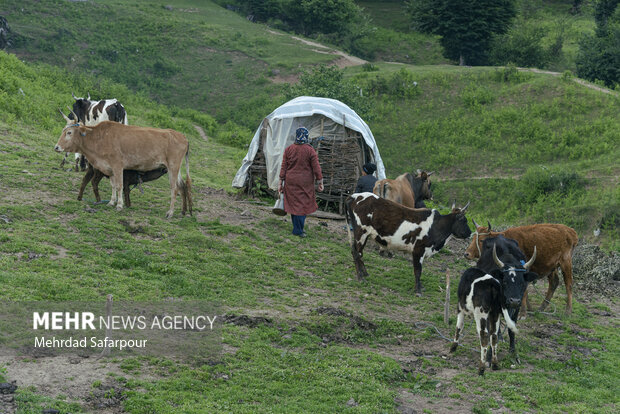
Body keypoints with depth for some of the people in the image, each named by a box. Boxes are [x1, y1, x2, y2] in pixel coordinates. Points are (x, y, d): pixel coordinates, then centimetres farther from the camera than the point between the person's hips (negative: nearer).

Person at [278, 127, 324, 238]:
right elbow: (316, 168, -8)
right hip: (306, 183, -2)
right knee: (303, 204, 8)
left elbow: (283, 167, 0)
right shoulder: (310, 151, -9)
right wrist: (320, 182, 1)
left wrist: (280, 182, 6)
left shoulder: (288, 149, -3)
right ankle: (298, 230, 7)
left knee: (294, 203, 12)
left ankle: (298, 228, 21)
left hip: (291, 182, 2)